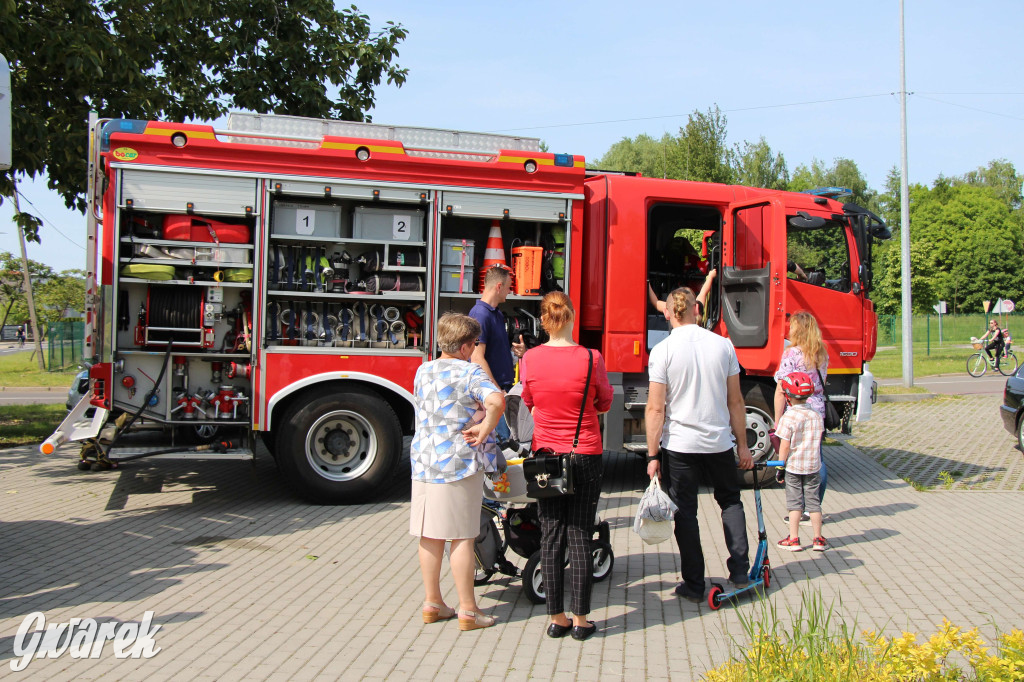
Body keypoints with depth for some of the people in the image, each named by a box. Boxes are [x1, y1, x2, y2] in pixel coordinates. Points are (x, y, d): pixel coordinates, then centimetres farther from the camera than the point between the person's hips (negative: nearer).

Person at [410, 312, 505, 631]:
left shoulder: (422, 371, 8)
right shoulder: (470, 372, -12)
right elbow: (496, 400, -30)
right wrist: (484, 429, -15)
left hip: (423, 462, 6)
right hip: (459, 464, -6)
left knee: (430, 536, 13)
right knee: (461, 537, 2)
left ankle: (432, 603, 24)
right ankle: (467, 610, 10)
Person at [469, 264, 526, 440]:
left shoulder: (498, 314, 15)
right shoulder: (480, 314, -15)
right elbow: (477, 358, -21)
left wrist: (518, 350, 5)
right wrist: (498, 391, -20)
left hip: (505, 387, 10)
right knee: (502, 440, -6)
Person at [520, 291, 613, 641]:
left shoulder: (530, 359, -6)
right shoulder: (591, 359, -12)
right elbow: (604, 403, 3)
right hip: (585, 456, -2)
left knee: (550, 537, 9)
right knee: (580, 537, 6)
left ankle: (557, 618, 18)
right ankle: (581, 620, 14)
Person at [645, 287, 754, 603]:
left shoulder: (663, 350, -9)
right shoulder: (723, 345, -2)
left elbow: (656, 408, -11)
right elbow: (736, 401, 3)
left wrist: (653, 455, -4)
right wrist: (742, 445, 12)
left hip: (679, 445, -2)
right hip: (720, 442, 3)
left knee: (685, 512, 9)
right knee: (730, 501, 23)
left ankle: (694, 584, 15)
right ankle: (740, 572, 19)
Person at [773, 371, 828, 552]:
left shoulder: (788, 418, -15)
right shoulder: (817, 417, 1)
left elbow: (784, 446, -15)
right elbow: (818, 441, 9)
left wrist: (780, 467, -7)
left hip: (793, 467, -4)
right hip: (813, 466, 4)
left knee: (794, 503, 5)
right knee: (813, 501, 11)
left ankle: (794, 539, 7)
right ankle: (818, 539, 15)